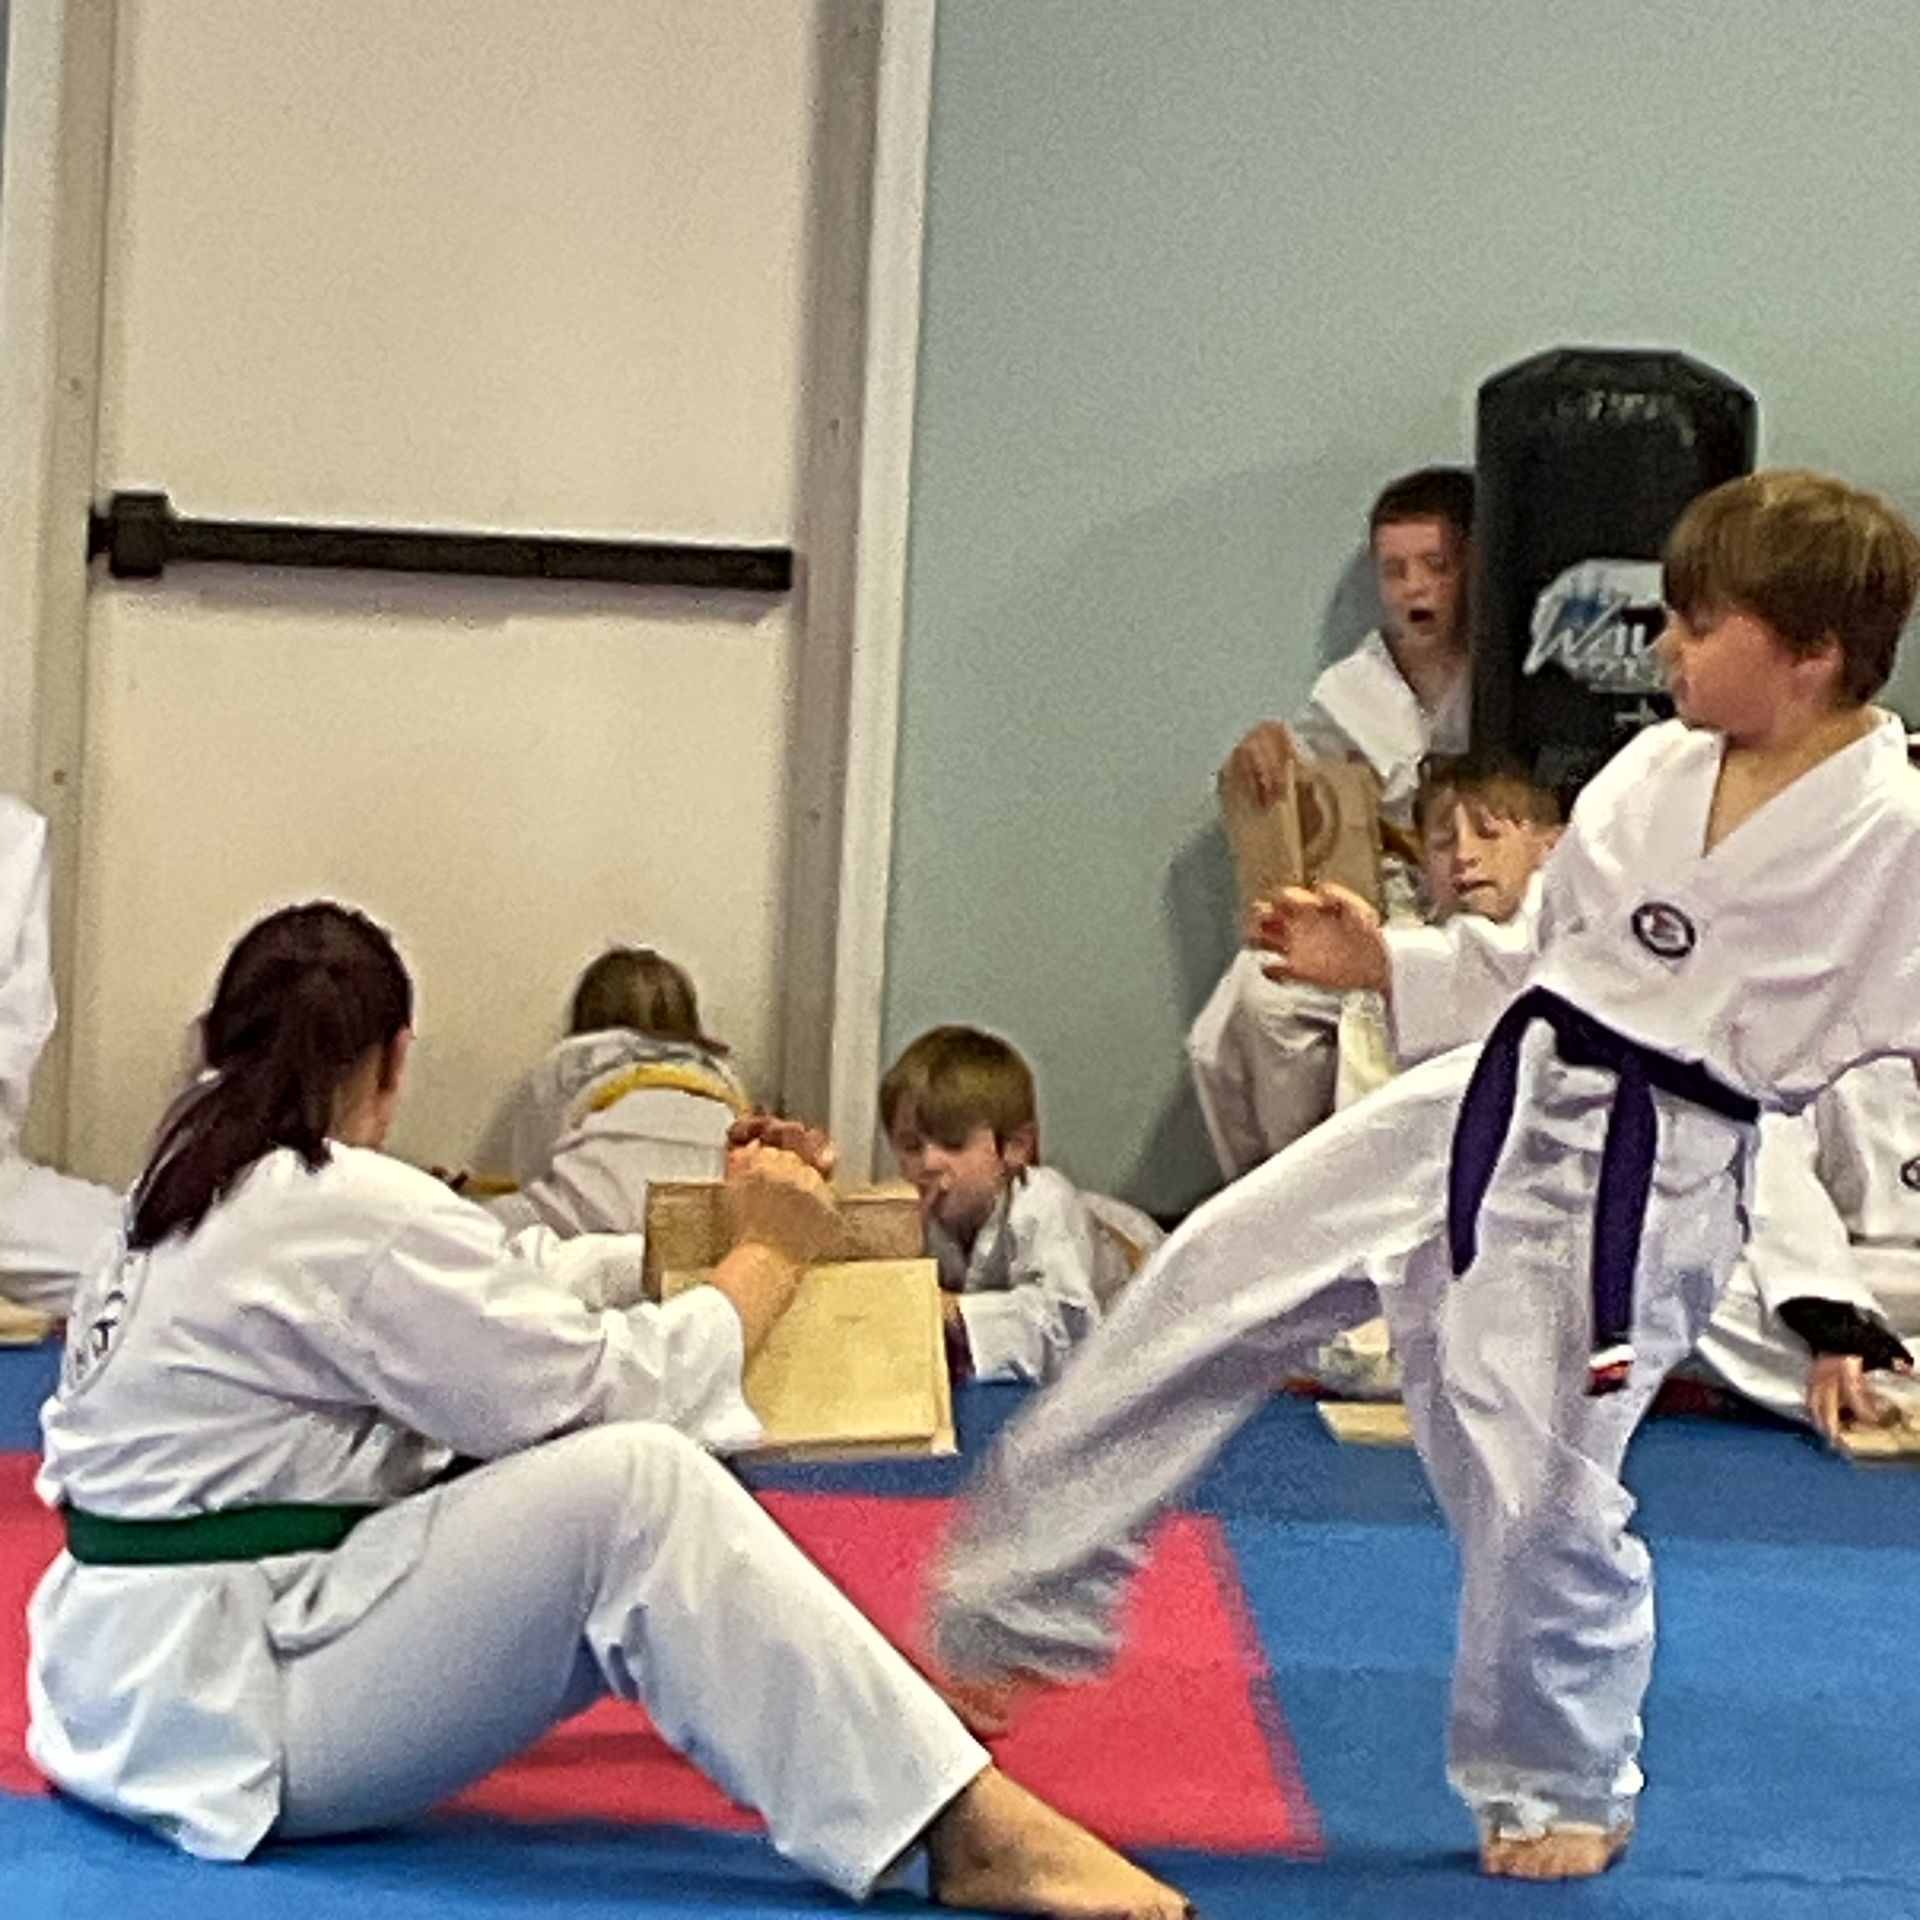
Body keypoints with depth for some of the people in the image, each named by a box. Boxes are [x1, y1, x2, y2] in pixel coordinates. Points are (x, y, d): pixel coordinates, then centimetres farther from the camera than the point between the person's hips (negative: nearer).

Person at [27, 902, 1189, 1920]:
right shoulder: (352, 1212, -16)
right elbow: (603, 1389, -13)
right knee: (636, 1484, -22)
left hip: (146, 1696, 10)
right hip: (234, 1716, -10)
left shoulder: (188, 1202, 14)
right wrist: (771, 1252, 1)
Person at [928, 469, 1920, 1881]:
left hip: (1644, 1182, -6)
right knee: (1218, 1281, 3)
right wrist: (1387, 968, 14)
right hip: (1495, 1101, 7)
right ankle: (1018, 1599, 14)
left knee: (1545, 1491, -2)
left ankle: (1561, 1790, 26)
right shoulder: (1652, 772, 6)